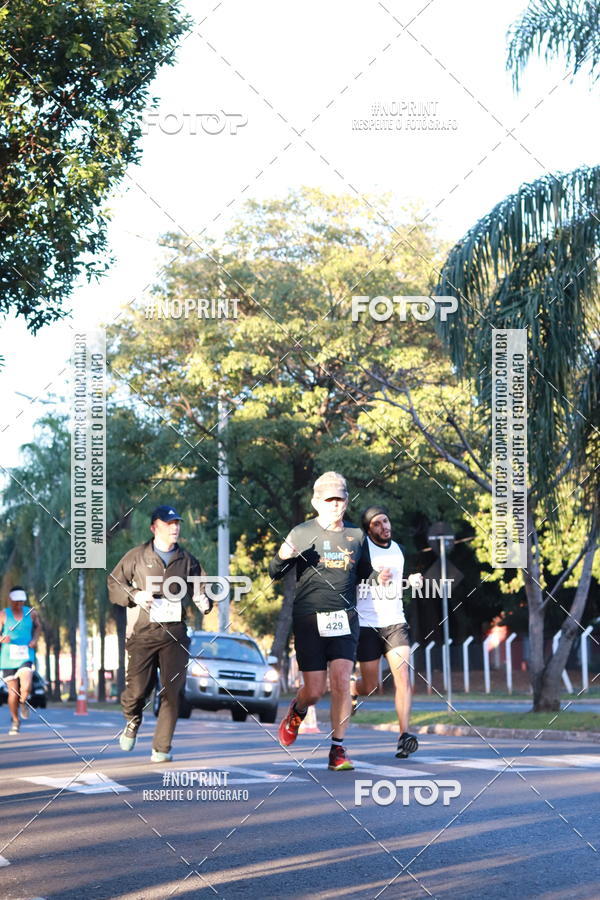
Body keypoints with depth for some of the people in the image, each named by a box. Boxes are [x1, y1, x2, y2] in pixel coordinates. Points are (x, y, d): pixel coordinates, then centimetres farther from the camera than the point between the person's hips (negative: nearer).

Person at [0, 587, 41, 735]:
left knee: (26, 687, -22)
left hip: (25, 657, 1)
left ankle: (23, 702, 14)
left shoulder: (31, 613, 3)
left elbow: (38, 626, 21)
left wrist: (35, 639, 3)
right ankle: (15, 720, 27)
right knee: (13, 692, 2)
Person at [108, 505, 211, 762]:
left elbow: (200, 586, 16)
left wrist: (205, 601, -7)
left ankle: (161, 748, 2)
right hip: (143, 633, -2)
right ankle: (132, 722, 28)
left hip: (175, 634, 2)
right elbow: (113, 583, 7)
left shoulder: (187, 560, 13)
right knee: (137, 689, -6)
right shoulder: (137, 557, 5)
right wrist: (134, 595, -10)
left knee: (171, 691, -5)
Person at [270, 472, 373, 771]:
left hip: (345, 618, 2)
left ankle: (338, 749, -3)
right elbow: (273, 574, 1)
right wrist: (282, 558, -21)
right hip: (309, 619, -2)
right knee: (314, 691, -2)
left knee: (341, 680, -13)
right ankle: (297, 712, 34)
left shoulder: (356, 535, 10)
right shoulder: (301, 533, 0)